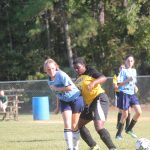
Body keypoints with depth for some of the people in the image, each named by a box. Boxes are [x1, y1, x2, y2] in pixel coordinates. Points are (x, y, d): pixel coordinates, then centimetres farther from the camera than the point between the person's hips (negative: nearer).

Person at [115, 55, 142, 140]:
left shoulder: (134, 71, 12)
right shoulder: (123, 71, -7)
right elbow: (119, 84, -11)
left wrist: (135, 87, 8)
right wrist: (128, 80, -22)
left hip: (132, 94, 6)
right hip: (124, 94, -6)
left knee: (139, 112, -7)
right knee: (125, 115, -5)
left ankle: (129, 129, 11)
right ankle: (119, 134, 8)